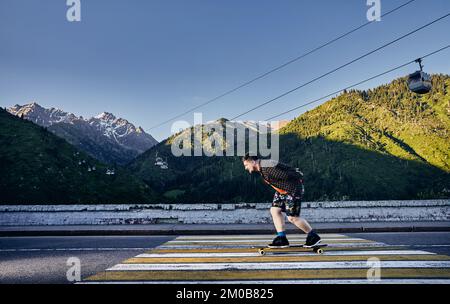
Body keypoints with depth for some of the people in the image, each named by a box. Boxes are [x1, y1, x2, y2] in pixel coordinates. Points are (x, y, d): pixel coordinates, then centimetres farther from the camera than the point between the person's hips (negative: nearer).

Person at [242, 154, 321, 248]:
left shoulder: (268, 168, -28)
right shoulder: (261, 169, 5)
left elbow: (286, 175, -24)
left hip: (293, 189, -10)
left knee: (292, 217, -7)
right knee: (274, 210, 3)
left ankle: (313, 236, 11)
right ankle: (281, 239, 8)